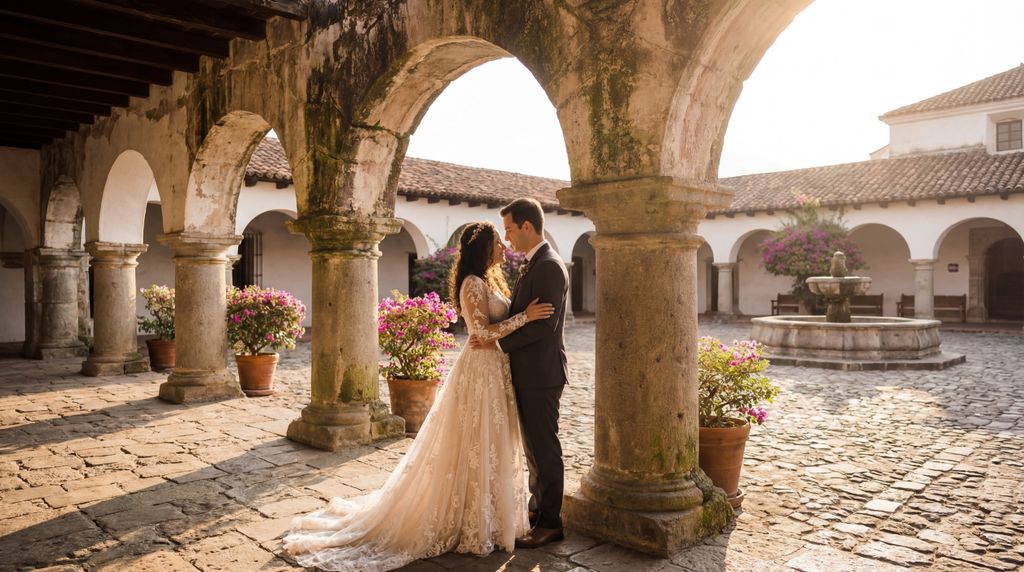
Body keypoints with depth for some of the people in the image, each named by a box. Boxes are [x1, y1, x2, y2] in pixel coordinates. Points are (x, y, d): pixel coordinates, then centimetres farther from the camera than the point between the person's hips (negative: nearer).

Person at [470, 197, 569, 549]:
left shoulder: (549, 266, -18)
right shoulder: (535, 264, 14)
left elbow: (544, 324, -24)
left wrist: (498, 342, -20)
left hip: (541, 372, -10)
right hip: (529, 371, 10)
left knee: (543, 447, 0)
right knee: (534, 444, 19)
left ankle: (550, 523, 13)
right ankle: (538, 509, 33)